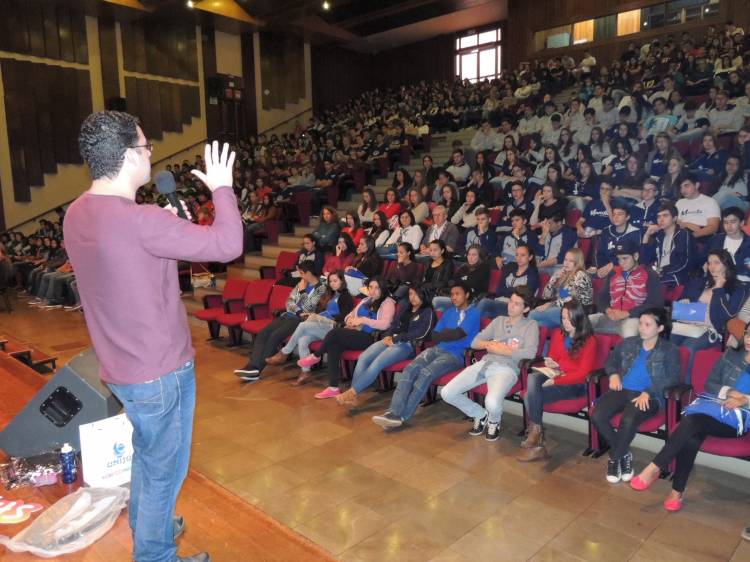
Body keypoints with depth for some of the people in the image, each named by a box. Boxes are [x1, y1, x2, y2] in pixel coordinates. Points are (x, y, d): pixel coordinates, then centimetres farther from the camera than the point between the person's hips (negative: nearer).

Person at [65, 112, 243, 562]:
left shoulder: (77, 215, 0)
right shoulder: (141, 220, -28)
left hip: (121, 366, 9)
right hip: (161, 371, -9)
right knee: (164, 471, 11)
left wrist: (167, 226, 6)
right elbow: (227, 244, -25)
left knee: (146, 456, 29)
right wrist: (222, 189, -10)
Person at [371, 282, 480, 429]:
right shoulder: (448, 312, 23)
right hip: (437, 349, 6)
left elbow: (458, 334, -12)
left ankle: (402, 416, -28)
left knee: (426, 373, -31)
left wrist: (443, 334, 4)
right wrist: (450, 334, 1)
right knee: (410, 369, -22)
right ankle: (393, 412, -33)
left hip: (455, 355, -6)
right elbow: (434, 336, 16)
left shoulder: (473, 313, 2)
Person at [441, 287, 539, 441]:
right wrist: (490, 344, -4)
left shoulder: (531, 325, 7)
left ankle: (494, 422, 5)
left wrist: (498, 349, -7)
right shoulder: (499, 320, 22)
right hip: (484, 364, 5)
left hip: (507, 369, -5)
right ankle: (480, 415, 15)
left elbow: (530, 353, -11)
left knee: (492, 403, -36)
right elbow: (475, 342, 18)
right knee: (447, 393, -11)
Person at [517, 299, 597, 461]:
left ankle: (535, 434, -8)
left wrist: (555, 381, -19)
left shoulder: (589, 341, -7)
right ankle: (535, 432, -25)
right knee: (532, 377, -30)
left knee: (530, 395, -27)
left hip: (575, 384, -5)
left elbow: (582, 374, -12)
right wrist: (552, 365, -2)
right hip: (555, 375, 6)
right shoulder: (557, 334, 10)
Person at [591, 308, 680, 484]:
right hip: (622, 390, 4)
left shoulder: (670, 350, 5)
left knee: (628, 420, -35)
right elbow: (610, 359, 27)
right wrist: (613, 374, 3)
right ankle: (624, 454, 0)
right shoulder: (628, 343, 17)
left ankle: (614, 458, -6)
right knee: (597, 416, -23)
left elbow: (673, 378, -6)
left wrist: (647, 392, -19)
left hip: (649, 396, -4)